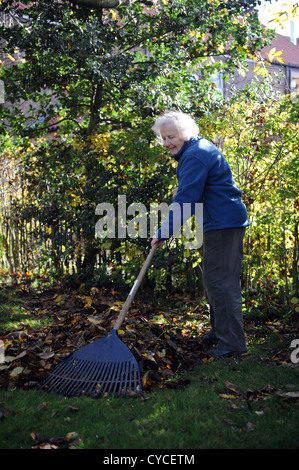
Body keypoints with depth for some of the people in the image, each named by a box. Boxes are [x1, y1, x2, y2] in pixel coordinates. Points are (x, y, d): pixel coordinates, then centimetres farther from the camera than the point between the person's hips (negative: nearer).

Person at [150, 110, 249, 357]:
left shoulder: (196, 156, -16)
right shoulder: (200, 148, 17)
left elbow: (185, 201, -23)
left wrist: (164, 232, -21)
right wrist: (181, 190, 16)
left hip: (224, 224, -11)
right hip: (225, 222, 11)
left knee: (221, 281, -9)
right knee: (215, 279, 17)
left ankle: (232, 341, -5)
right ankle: (220, 332, 28)